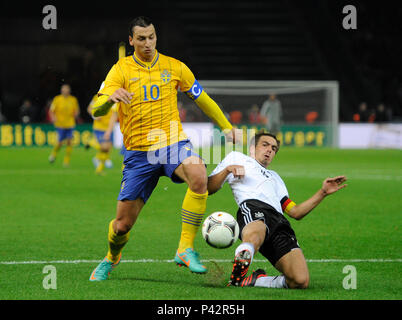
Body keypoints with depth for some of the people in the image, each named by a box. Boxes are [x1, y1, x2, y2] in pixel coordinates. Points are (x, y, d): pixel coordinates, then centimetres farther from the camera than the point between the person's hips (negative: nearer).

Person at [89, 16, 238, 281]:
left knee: (199, 176, -34)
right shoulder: (121, 70, 0)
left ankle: (186, 249, -25)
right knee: (123, 224, 0)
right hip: (138, 152, 0)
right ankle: (111, 258, 37)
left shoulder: (174, 67, 6)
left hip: (173, 142, 0)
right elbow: (96, 111, -13)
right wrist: (111, 97, -35)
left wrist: (227, 127, 21)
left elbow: (202, 99, 20)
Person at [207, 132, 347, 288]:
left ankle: (253, 281, -11)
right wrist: (227, 170, 6)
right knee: (253, 236, -46)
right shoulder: (236, 158, 35)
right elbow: (208, 189, 22)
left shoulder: (274, 176, 47)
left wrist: (323, 192, 30)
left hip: (279, 222, 5)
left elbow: (295, 212, 38)